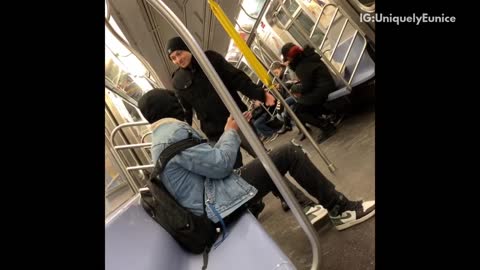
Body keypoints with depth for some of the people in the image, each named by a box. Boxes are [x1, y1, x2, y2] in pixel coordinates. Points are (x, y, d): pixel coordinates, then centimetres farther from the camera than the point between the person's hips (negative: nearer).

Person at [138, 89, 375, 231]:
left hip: (208, 208, 10)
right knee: (290, 153, -10)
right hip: (220, 204, -10)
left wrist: (229, 133, 13)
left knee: (265, 162, 24)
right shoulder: (174, 132, -16)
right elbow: (221, 165, -18)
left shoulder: (159, 139, 16)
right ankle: (341, 208, 3)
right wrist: (231, 131, -3)